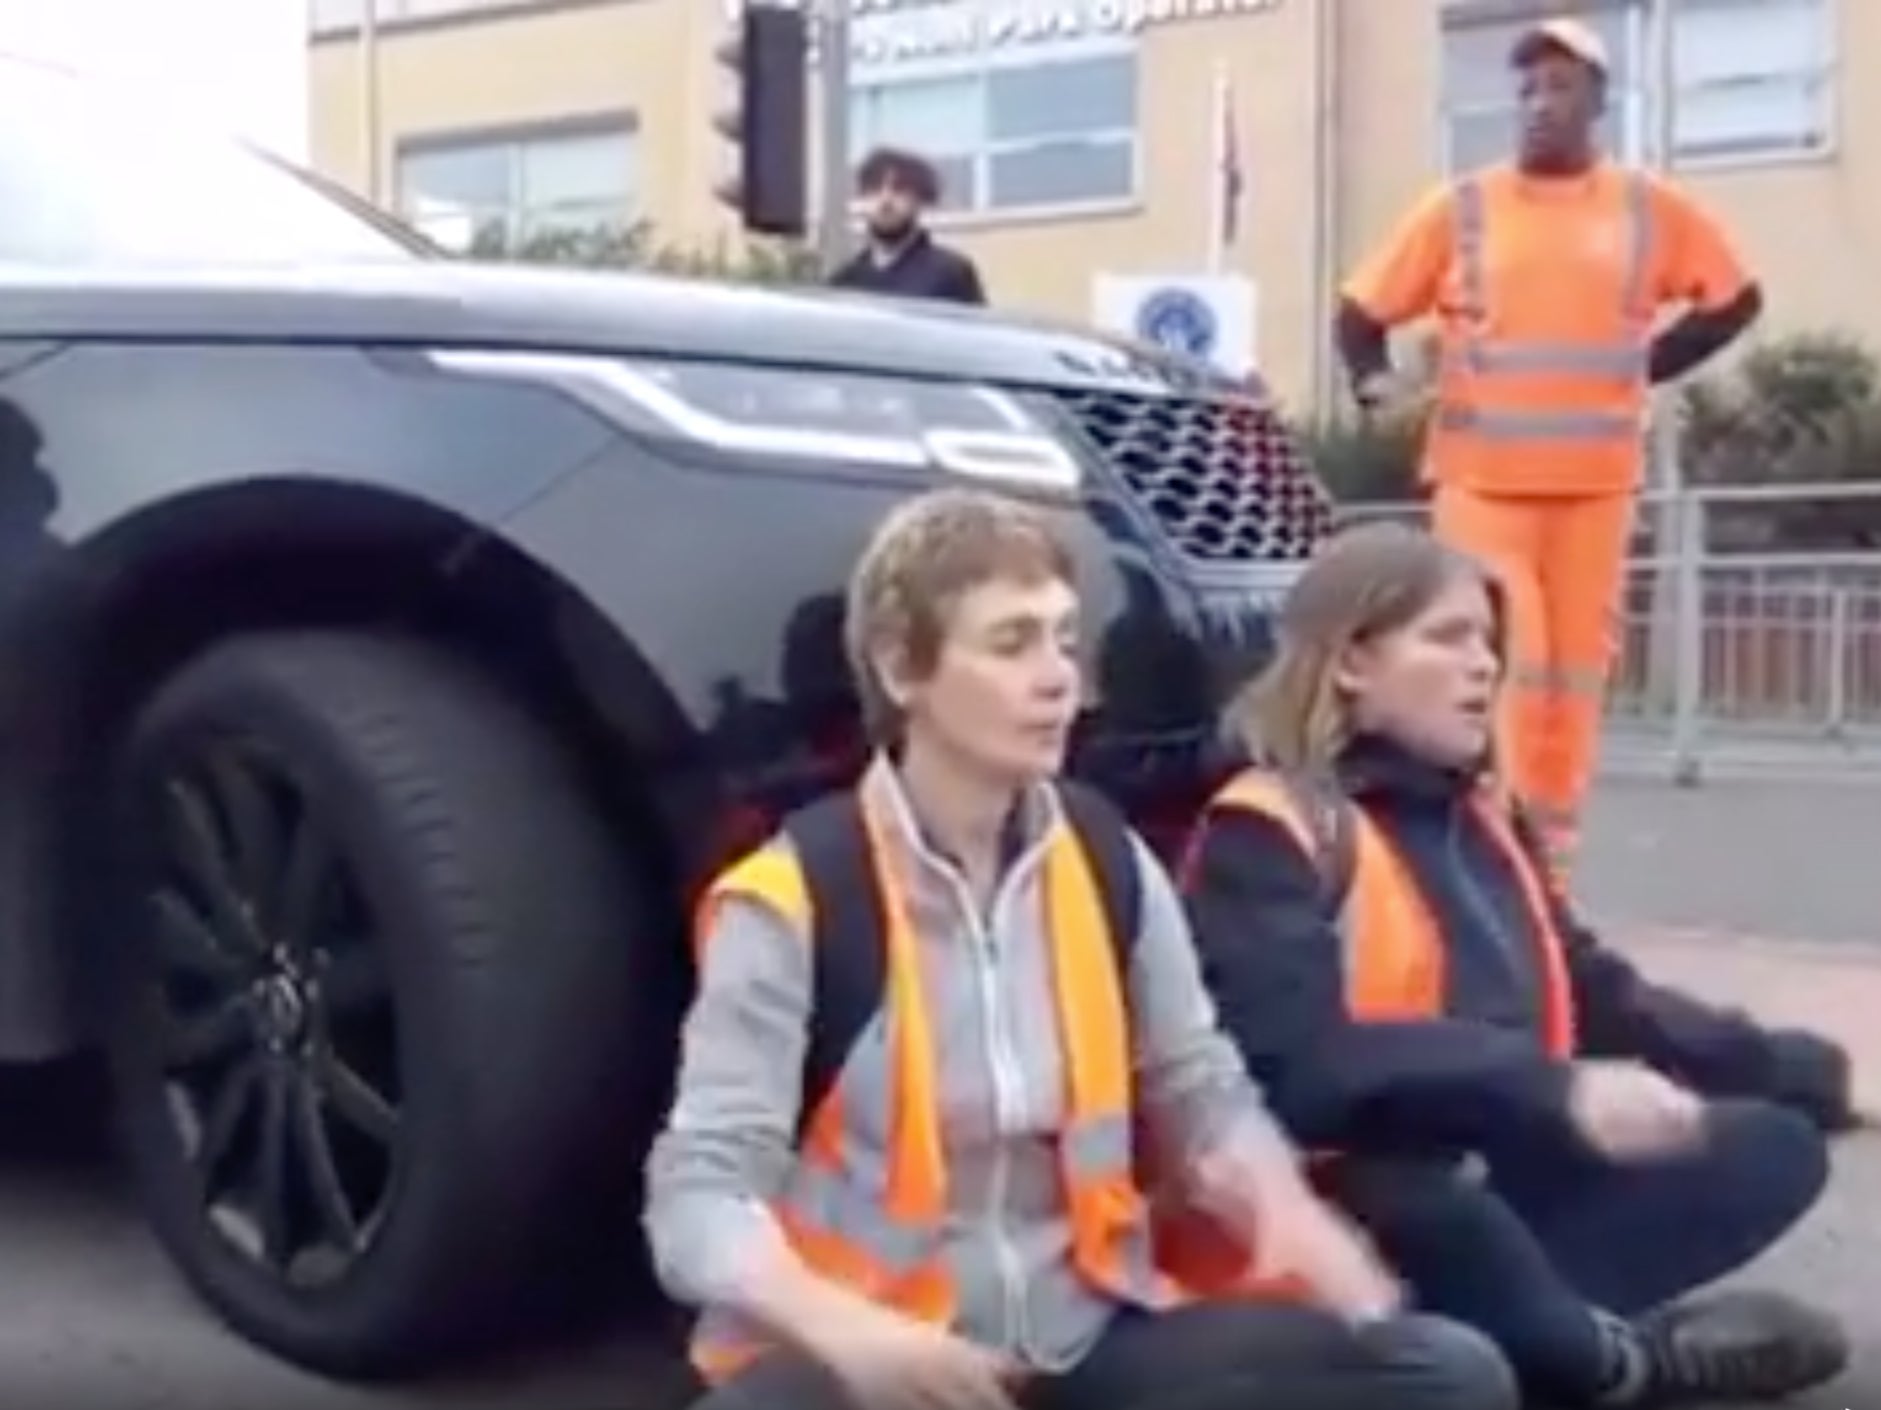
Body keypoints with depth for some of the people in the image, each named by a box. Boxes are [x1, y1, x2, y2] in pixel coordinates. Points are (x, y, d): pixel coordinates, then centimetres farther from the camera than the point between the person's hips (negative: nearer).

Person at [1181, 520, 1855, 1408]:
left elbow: (1596, 996, 19)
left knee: (1775, 1145, 2)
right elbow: (1300, 1066, -27)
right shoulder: (1266, 835, -13)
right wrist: (1552, 1092, -33)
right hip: (1352, 1210, -8)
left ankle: (1529, 1323, -17)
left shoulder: (1480, 816, 14)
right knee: (1432, 1214, -40)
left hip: (1497, 1184, 8)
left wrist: (1799, 1067, 9)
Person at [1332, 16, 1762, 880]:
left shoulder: (1650, 210, 6)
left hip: (1595, 482, 2)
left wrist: (1647, 368, 7)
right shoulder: (1460, 210, 3)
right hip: (1482, 479, -2)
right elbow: (1363, 310, 8)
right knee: (1502, 657, -10)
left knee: (1576, 661, 5)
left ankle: (1553, 835, 14)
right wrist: (1376, 384, -10)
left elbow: (1733, 299, 17)